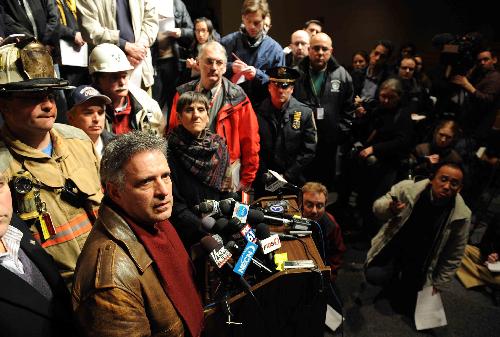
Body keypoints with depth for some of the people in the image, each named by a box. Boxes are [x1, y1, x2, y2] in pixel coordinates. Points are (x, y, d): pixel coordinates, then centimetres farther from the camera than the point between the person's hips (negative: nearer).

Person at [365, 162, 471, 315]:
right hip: (394, 248, 0)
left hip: (421, 260, 1)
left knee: (406, 306, 2)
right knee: (374, 276, -22)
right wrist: (389, 209, -33)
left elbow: (454, 255, -6)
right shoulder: (407, 189, -21)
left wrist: (439, 284, 2)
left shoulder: (462, 215, -19)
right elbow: (377, 206, -9)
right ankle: (392, 277, 14)